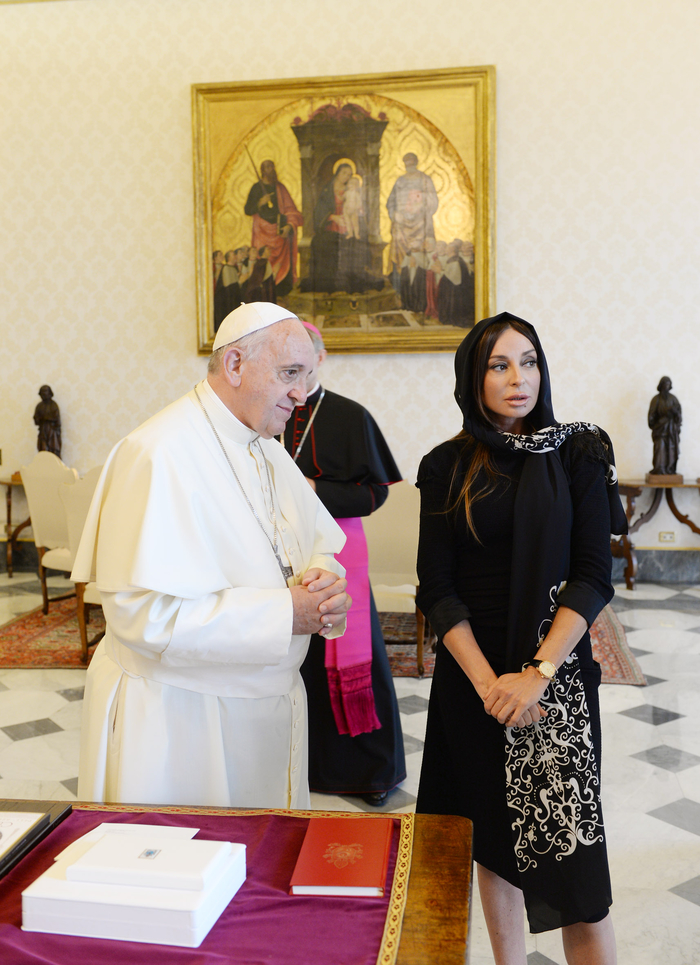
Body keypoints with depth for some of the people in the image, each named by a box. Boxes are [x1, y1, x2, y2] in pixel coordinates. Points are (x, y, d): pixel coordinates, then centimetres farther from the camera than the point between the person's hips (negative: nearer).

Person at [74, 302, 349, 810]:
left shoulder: (268, 450, 8)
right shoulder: (157, 454, -21)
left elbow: (324, 548, 12)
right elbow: (143, 613, -28)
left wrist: (323, 581, -12)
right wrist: (282, 614, -26)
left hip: (268, 706, 8)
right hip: (177, 722, -8)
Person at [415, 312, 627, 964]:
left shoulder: (578, 454, -1)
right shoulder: (446, 467, 2)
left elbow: (593, 576, -6)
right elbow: (436, 588, -2)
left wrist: (537, 672, -16)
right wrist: (488, 681, -11)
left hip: (557, 672, -1)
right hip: (472, 673, 2)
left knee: (570, 841, -4)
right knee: (493, 835, 12)